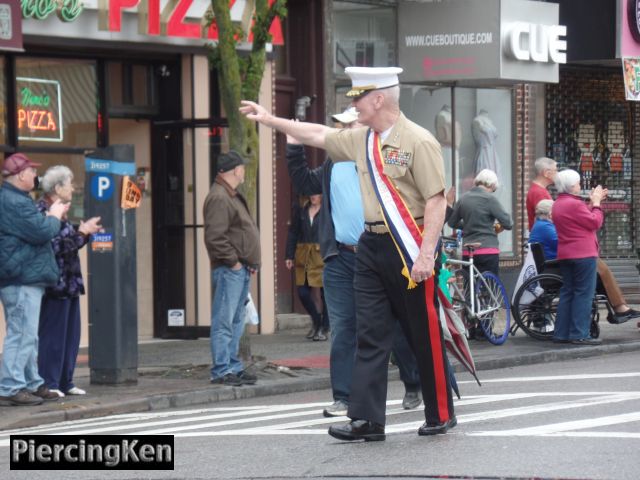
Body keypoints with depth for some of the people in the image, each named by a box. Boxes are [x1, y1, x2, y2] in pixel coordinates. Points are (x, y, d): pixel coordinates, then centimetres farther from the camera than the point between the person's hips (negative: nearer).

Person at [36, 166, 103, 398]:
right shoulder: (43, 212, -14)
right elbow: (56, 245, -22)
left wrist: (83, 232, 14)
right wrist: (81, 232, -16)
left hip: (68, 284, 10)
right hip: (55, 284, -10)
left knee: (70, 335, 12)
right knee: (53, 335, -7)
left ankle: (65, 382, 17)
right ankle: (49, 383, -3)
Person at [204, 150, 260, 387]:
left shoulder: (233, 196, 20)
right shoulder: (219, 198, -14)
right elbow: (215, 237, -22)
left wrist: (251, 263, 15)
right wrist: (233, 261, -18)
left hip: (241, 270, 11)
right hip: (228, 270, -11)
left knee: (236, 322, 14)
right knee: (224, 322, -9)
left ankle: (234, 367, 20)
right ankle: (222, 370, -8)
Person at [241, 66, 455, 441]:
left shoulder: (419, 142, -14)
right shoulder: (361, 139, 10)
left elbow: (436, 201, -17)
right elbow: (319, 135, 25)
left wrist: (426, 255, -22)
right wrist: (270, 120, 29)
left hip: (410, 251, -8)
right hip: (373, 247, 8)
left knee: (426, 337, 2)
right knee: (370, 336, 3)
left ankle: (441, 415, 14)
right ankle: (367, 420, 3)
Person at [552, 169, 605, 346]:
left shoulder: (557, 205, 14)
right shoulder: (574, 204, -16)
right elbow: (595, 222, -12)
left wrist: (592, 203, 20)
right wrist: (596, 204, 0)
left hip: (565, 255, 9)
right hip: (583, 254, -9)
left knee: (567, 293, 12)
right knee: (584, 293, -5)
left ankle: (561, 333, 11)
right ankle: (579, 334, -8)